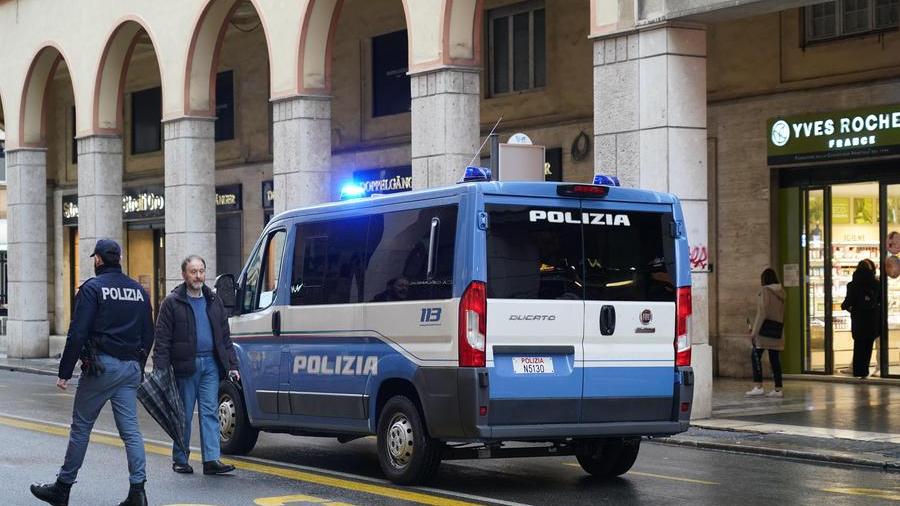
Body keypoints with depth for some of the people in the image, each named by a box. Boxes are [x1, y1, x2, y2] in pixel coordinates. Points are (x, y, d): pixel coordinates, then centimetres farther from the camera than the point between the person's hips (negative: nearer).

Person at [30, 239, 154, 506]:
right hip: (131, 368, 5)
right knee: (130, 429, 3)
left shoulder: (93, 288, -7)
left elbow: (78, 333, -12)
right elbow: (148, 335, 15)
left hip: (101, 366, -5)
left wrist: (65, 372, -8)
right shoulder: (139, 291, 12)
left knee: (81, 426, 4)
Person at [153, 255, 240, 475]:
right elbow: (162, 339, -4)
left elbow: (225, 337, 18)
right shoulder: (172, 302, 0)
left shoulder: (213, 301, 15)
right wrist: (161, 369, -13)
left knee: (210, 412, -2)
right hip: (185, 366, -4)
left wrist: (232, 365, 11)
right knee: (184, 415, 3)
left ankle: (211, 459, -5)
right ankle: (180, 460, 13)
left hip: (210, 365, 4)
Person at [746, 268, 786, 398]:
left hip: (766, 329, -8)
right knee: (775, 359, 8)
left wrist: (755, 330, -12)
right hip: (778, 329, 8)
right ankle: (778, 389, 7)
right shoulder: (780, 292, 14)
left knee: (755, 355, -5)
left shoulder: (765, 291, -8)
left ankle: (758, 386, -13)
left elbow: (762, 312, -14)